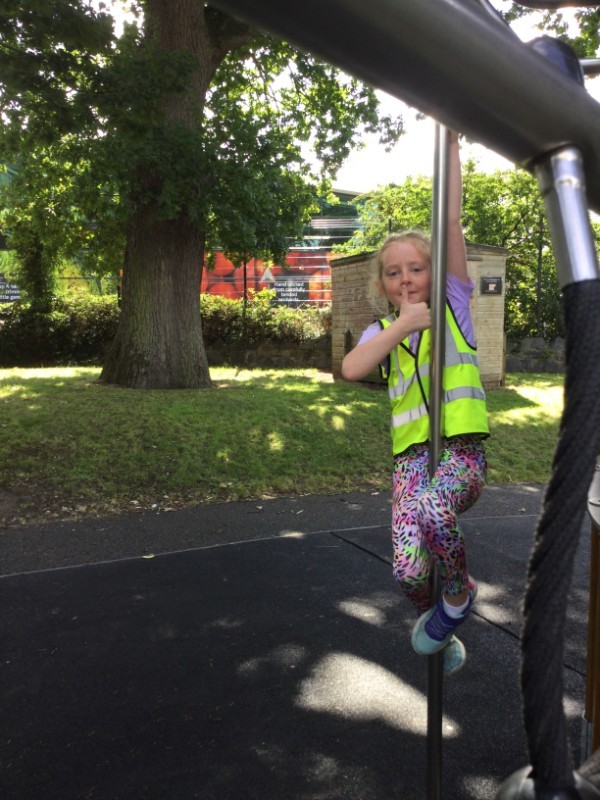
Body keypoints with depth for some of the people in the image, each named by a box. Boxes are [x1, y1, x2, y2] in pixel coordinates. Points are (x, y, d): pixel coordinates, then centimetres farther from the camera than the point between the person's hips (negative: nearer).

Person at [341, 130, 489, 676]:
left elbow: (452, 222, 1)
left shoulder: (452, 305, 9)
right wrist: (402, 325, -11)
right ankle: (437, 622, 24)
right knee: (409, 572, -15)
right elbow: (351, 370, -9)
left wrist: (451, 144, 1)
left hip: (462, 450, -2)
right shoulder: (382, 332, 14)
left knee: (433, 510, -36)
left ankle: (459, 592, -1)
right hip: (411, 456, 2)